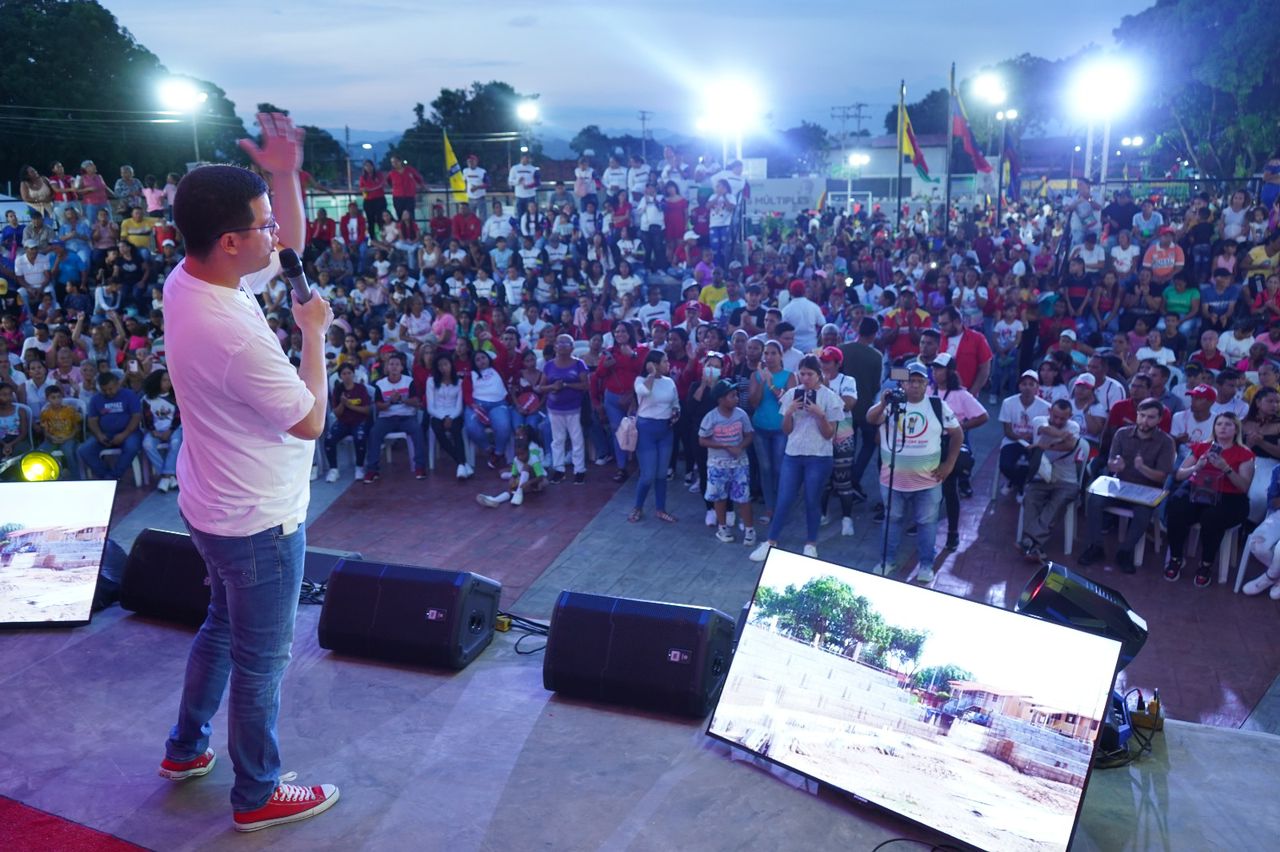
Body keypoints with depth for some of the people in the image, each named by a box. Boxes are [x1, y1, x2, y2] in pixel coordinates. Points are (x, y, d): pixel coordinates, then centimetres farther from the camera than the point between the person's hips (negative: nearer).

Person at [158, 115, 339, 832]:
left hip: (213, 504, 9)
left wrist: (284, 174, -2)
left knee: (223, 627, 29)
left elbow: (293, 246, 10)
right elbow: (311, 420, -21)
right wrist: (315, 331, -12)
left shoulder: (187, 279, -4)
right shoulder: (234, 333, -33)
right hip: (259, 522, -9)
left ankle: (188, 748, 48)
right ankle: (258, 795, 30)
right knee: (261, 661, 10)